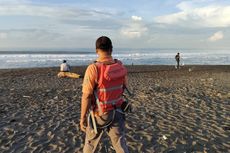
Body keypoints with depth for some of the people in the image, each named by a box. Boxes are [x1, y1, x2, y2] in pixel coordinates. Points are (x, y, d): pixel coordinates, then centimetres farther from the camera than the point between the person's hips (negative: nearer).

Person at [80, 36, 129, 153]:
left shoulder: (93, 69, -24)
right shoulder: (121, 67, -7)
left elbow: (86, 96, -22)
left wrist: (82, 118, -11)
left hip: (99, 114, -4)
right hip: (116, 112, 4)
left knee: (90, 141, 22)